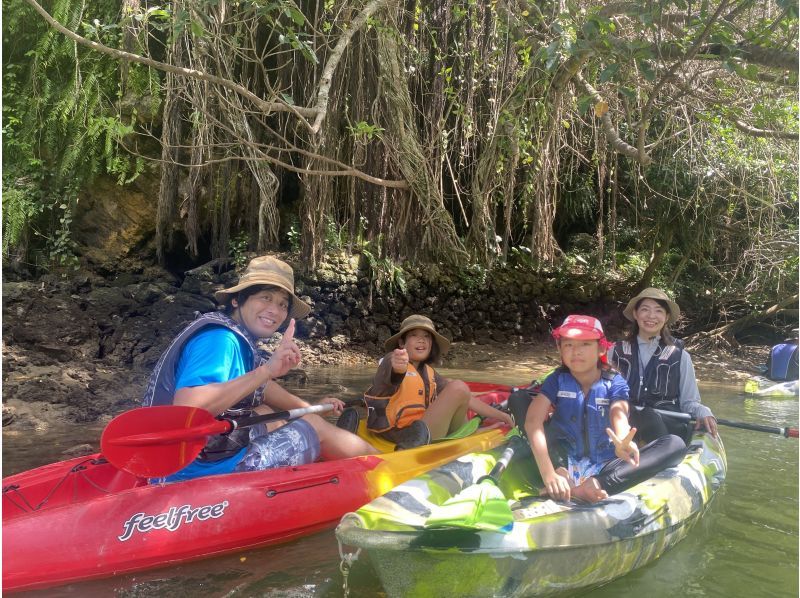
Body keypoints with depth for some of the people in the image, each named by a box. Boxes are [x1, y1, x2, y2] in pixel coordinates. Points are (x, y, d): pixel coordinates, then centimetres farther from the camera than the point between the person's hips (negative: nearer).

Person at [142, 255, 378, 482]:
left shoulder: (239, 340, 8)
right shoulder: (220, 338, -20)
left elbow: (259, 387, 26)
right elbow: (186, 408, -36)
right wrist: (266, 370, -35)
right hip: (202, 473, -9)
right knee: (315, 427, 3)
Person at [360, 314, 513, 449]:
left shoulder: (429, 373, 18)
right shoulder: (392, 361, -4)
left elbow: (464, 399, 18)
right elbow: (386, 377, -29)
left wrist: (500, 416, 9)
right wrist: (396, 368, -54)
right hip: (408, 438, -8)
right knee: (459, 387, -16)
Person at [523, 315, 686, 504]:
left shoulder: (615, 383, -4)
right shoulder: (557, 380, -5)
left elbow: (619, 415, -25)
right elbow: (533, 421, -21)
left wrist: (623, 442, -51)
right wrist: (548, 474, -37)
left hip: (604, 467, 1)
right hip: (564, 463, -1)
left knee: (675, 444, -20)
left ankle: (597, 484, -34)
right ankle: (562, 475, -32)